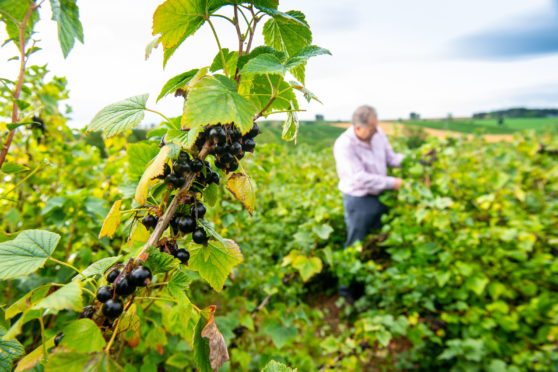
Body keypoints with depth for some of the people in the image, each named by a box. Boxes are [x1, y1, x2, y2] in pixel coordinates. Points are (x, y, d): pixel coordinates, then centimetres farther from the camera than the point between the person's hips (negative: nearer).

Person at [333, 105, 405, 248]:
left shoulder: (377, 132, -4)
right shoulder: (344, 145, -24)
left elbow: (390, 157, 7)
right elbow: (359, 179, -26)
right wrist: (392, 183, -23)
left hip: (380, 197, 6)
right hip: (358, 201, -6)